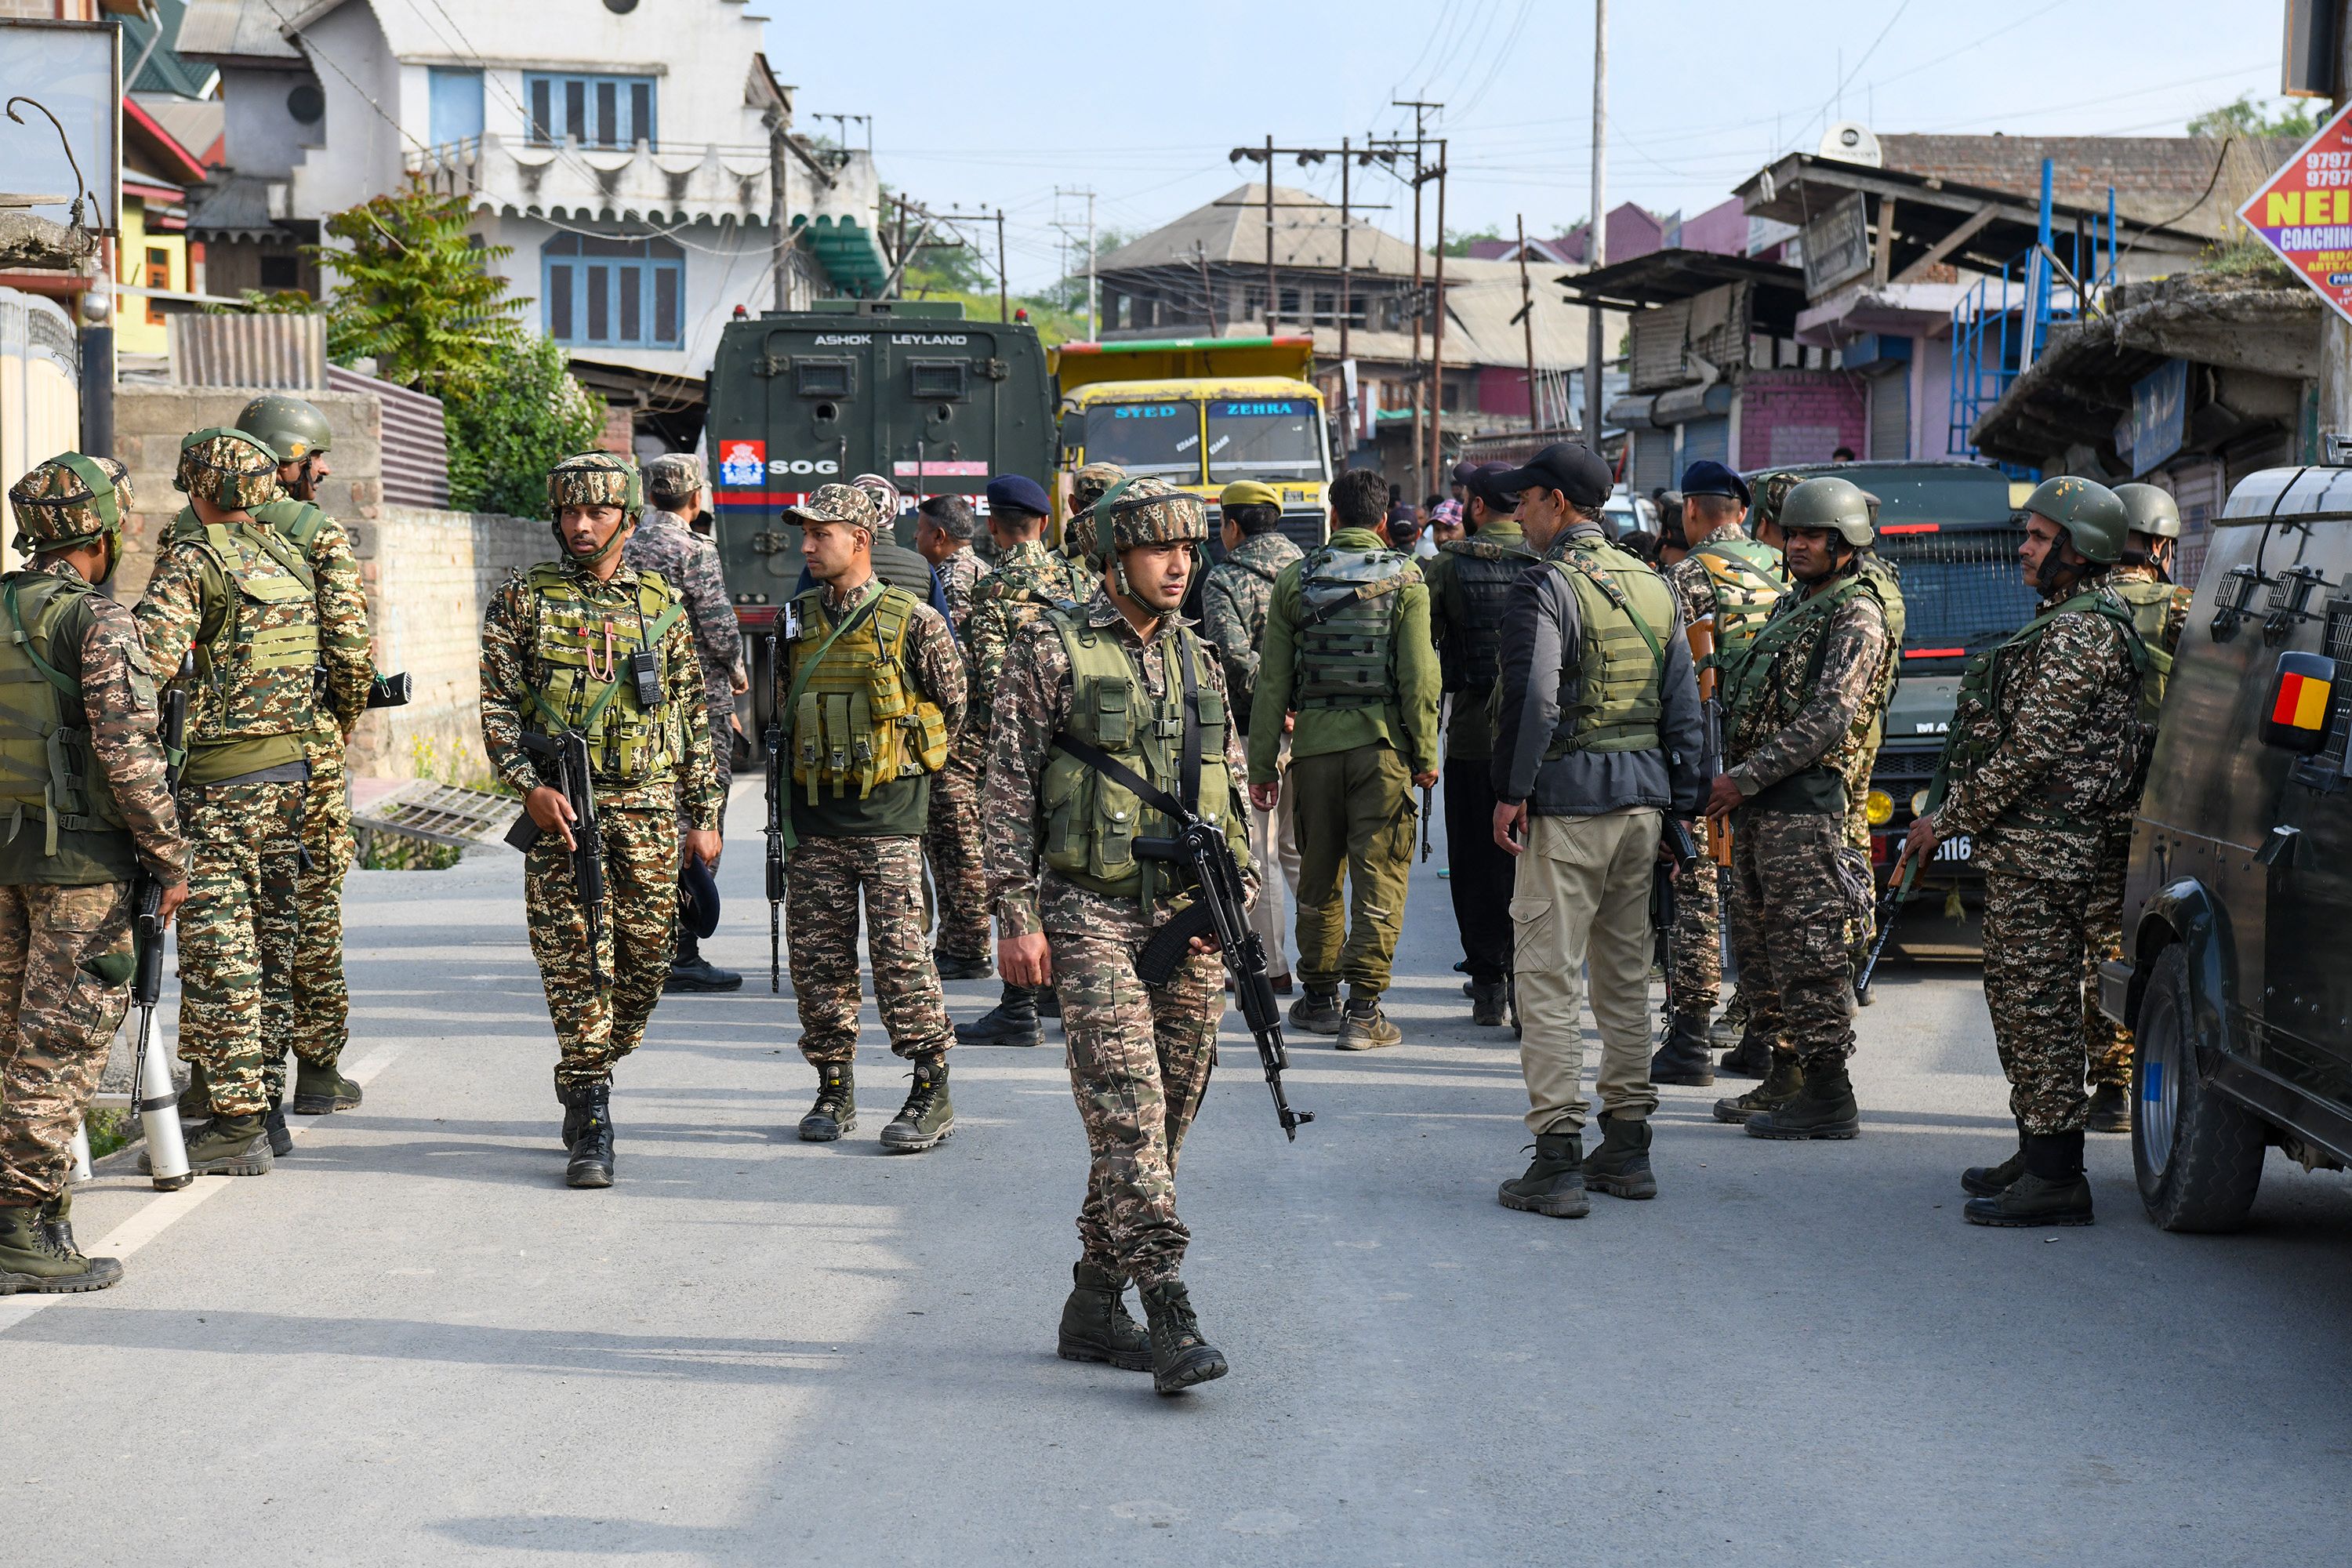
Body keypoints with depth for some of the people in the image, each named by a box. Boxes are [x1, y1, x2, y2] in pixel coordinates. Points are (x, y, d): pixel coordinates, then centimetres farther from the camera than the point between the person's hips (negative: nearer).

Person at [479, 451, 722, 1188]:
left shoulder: (661, 603, 10)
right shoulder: (522, 597, 4)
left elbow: (693, 716, 13)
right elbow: (498, 705, 1)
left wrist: (704, 816, 9)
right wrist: (531, 787, -13)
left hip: (651, 804, 3)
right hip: (561, 804, -3)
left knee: (645, 959, 7)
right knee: (576, 959, -7)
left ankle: (586, 1081, 29)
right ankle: (590, 1125, -4)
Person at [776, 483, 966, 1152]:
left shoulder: (912, 621, -6)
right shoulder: (799, 621, 9)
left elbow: (953, 707, 3)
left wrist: (896, 762, 7)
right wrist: (809, 765, 14)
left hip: (888, 816, -5)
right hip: (813, 816, 5)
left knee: (900, 951, -7)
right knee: (817, 955, 6)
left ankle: (932, 1095, 0)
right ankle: (834, 1089, 18)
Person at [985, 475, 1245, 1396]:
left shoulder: (1198, 661, 14)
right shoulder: (1052, 653, -2)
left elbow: (1230, 795, 19)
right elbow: (1009, 790, -4)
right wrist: (1016, 917, -9)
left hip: (1187, 915, 6)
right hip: (1091, 913, -6)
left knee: (1168, 1114, 7)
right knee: (1128, 1110, -13)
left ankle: (1094, 1305, 19)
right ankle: (1170, 1317, -15)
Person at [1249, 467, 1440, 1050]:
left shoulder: (1295, 580, 4)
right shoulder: (1405, 579, -2)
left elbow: (1272, 680, 4)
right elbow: (1419, 675, -7)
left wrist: (1262, 765, 9)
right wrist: (1425, 755, 1)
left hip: (1314, 741, 2)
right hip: (1382, 742, -2)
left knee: (1318, 875, 14)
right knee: (1379, 876, 1)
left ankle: (1318, 996, 22)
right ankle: (1363, 1009, -2)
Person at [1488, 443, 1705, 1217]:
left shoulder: (1547, 587, -11)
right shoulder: (1652, 585, 13)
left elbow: (1531, 700, -19)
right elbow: (1683, 703, 14)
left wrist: (1511, 792, -13)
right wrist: (1685, 799, 17)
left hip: (1566, 800, -7)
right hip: (1642, 797, 8)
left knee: (1550, 978, -4)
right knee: (1627, 973, 15)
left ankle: (1557, 1162, -6)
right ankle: (1627, 1146, 20)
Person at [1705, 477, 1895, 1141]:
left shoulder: (1856, 619, -9)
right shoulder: (1790, 607, 20)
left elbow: (1827, 720, -18)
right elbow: (1743, 696, 24)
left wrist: (1746, 778, -19)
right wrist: (1728, 777, 12)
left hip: (1804, 802, -10)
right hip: (1757, 800, 10)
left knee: (1807, 946, -9)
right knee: (1761, 938, 13)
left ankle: (1829, 1097, -5)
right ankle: (1787, 1077, 23)